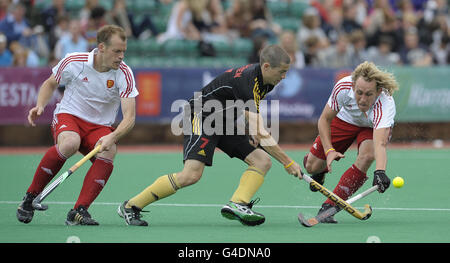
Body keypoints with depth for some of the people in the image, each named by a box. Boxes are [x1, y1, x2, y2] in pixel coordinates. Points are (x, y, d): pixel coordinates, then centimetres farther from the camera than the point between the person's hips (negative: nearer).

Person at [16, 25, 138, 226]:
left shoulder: (124, 74, -12)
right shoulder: (74, 62, -10)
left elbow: (129, 117, -17)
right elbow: (50, 83, 11)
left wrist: (112, 137, -36)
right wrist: (40, 106, -9)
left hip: (100, 127, 2)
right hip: (68, 117, -2)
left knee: (108, 152, -33)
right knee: (69, 143, -37)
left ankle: (78, 212, -30)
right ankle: (30, 196, -20)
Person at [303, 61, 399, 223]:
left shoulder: (385, 104, -45)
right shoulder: (343, 87, -36)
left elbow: (380, 144, -58)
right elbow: (324, 119, -18)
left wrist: (380, 172, -76)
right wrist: (329, 150, -30)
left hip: (374, 127, -2)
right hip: (346, 118, 2)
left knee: (367, 155, -34)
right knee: (312, 166, -4)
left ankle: (328, 208, -22)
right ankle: (321, 170, 39)